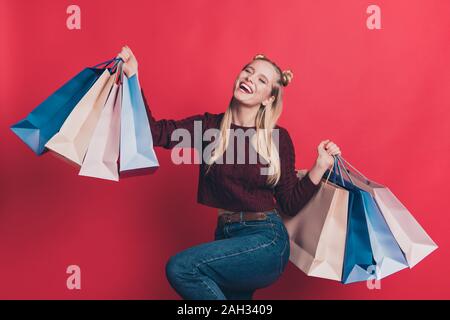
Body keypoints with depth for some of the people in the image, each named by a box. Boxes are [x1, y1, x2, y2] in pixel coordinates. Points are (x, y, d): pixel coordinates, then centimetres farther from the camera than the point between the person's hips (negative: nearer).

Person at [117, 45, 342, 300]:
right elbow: (156, 132, -11)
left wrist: (320, 167, -12)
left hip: (266, 240, -4)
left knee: (181, 268, -19)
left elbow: (290, 204, -1)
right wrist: (133, 77, -16)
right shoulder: (210, 126, 2)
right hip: (226, 236, 4)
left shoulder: (278, 137, -4)